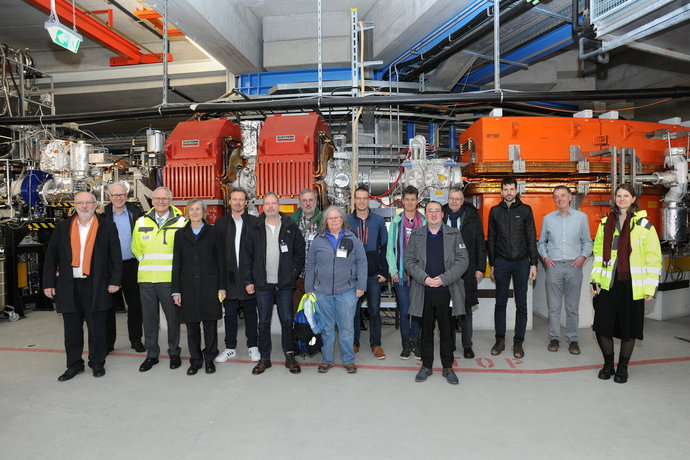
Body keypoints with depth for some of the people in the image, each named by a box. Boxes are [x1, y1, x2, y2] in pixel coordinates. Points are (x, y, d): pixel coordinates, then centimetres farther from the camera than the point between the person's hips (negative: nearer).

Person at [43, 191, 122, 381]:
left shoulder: (107, 227, 2)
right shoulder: (62, 227, 9)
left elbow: (115, 256, 2)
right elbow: (51, 256, 10)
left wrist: (114, 280, -4)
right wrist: (49, 283, 5)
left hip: (96, 286, -2)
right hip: (68, 286, 2)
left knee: (97, 328, 6)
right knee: (72, 328, 10)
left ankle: (97, 363, 21)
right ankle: (74, 364, 24)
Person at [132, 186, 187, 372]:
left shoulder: (181, 222, -1)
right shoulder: (141, 222, 10)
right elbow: (136, 249, 20)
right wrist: (148, 264, 14)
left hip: (169, 279, -3)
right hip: (146, 279, 3)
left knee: (173, 316, 4)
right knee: (149, 317, 10)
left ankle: (174, 352, 21)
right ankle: (151, 354, 23)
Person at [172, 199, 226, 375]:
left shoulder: (213, 233, 4)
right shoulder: (180, 235, 9)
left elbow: (221, 261, 3)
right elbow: (176, 263, 7)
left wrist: (221, 286, -2)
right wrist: (176, 290, 2)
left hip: (209, 285, -1)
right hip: (188, 286, 2)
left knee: (210, 324, 4)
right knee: (191, 325, 6)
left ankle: (209, 359, 19)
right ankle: (195, 360, 20)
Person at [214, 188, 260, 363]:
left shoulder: (254, 222, 1)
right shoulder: (221, 223, 7)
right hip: (229, 275, 2)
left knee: (251, 312, 10)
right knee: (230, 313, 10)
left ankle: (253, 346, 21)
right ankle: (230, 347, 22)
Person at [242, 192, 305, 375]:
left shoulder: (291, 228, 1)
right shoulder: (255, 230, 4)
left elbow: (300, 252, 6)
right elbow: (247, 256, 7)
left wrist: (294, 273, -1)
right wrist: (248, 280, 3)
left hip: (285, 283, -1)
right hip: (263, 284, 1)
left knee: (287, 320, 4)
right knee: (264, 321, 8)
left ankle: (290, 356, 18)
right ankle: (264, 358, 20)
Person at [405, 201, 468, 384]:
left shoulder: (454, 234, 5)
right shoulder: (416, 235, 7)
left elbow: (463, 260, -2)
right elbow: (409, 261, 3)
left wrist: (443, 278, -12)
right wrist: (424, 278, -12)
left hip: (446, 291, -1)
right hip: (424, 292, 1)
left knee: (446, 330, 7)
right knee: (426, 330, 10)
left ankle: (448, 367, 22)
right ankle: (426, 366, 23)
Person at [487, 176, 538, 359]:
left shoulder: (525, 210, 4)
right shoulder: (495, 211, 7)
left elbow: (531, 238, 3)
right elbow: (491, 239, 10)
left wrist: (533, 263, -3)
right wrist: (492, 264, 7)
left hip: (521, 262, -1)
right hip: (501, 262, 1)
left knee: (521, 304, 3)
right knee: (500, 303, 5)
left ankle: (518, 342, 13)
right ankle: (500, 340, 15)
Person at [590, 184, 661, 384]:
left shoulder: (644, 225, -1)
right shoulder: (605, 223, 9)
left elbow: (654, 258, -1)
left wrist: (650, 286, -6)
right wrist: (595, 279, 6)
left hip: (632, 285, -2)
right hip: (608, 284, 3)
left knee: (629, 329, 6)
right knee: (602, 326, 2)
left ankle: (622, 367, 25)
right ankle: (608, 364, 24)